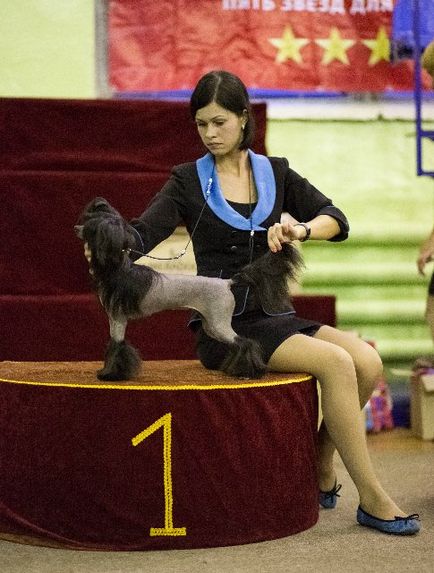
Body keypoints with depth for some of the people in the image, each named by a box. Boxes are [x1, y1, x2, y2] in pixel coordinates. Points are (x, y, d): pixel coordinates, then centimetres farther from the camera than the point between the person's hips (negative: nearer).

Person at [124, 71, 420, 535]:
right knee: (336, 364, -26)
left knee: (367, 362, -20)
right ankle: (372, 501, -17)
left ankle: (321, 466, 1)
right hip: (224, 327, -4)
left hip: (275, 316, 4)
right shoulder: (188, 181, 3)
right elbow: (141, 235, -11)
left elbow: (337, 221, 3)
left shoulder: (275, 172, 12)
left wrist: (301, 230, -19)